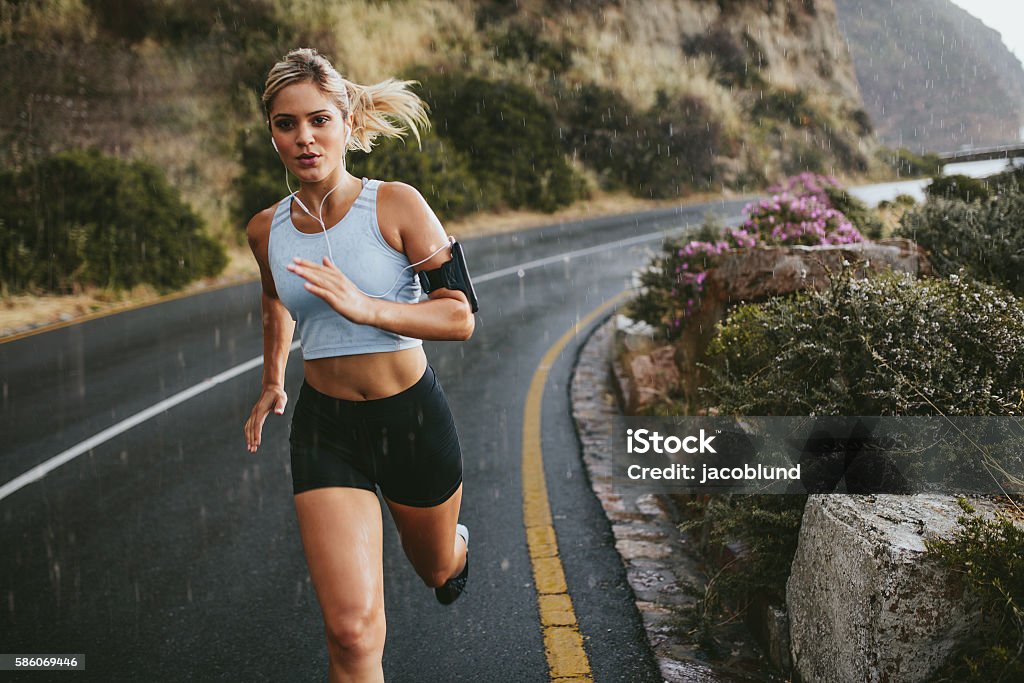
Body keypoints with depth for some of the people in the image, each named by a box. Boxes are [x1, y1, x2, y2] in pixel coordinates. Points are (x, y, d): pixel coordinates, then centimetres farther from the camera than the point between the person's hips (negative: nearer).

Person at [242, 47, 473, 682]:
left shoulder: (396, 205, -13)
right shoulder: (266, 230, -1)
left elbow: (460, 317, -17)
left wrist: (365, 307, -30)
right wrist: (272, 381, 21)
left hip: (413, 416, -1)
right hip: (324, 428, 1)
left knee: (438, 566, 26)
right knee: (353, 630, -13)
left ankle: (458, 544, 65)